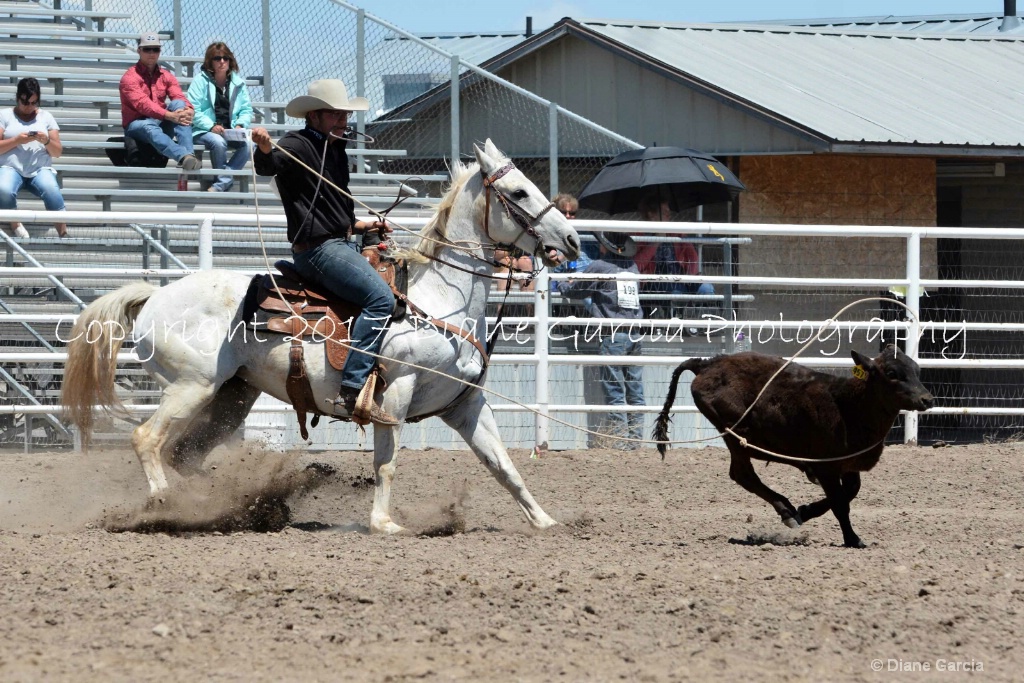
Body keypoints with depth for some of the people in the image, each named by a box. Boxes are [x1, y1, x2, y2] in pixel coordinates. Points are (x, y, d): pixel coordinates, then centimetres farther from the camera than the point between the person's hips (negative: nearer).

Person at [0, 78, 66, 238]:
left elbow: (57, 152, 14)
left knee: (52, 192, -34)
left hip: (40, 169, 1)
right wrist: (17, 140, -12)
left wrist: (47, 141, -7)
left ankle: (64, 235, -31)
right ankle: (15, 227, -12)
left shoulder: (46, 117, 17)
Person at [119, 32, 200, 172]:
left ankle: (188, 155, -43)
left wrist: (189, 110, -29)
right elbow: (143, 103, -22)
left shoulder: (166, 76, 14)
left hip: (161, 124, 5)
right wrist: (169, 115, -35)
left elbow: (179, 97, -3)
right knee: (150, 127, -40)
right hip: (136, 124, -5)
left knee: (178, 104, -23)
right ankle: (184, 156, -68)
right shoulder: (130, 77, -5)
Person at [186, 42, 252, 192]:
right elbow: (193, 111, -6)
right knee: (218, 142, -37)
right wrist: (211, 126, -19)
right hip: (204, 131, -4)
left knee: (248, 143, -27)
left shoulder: (238, 83, 14)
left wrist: (240, 125, -9)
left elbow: (247, 110, 13)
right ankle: (225, 182, -19)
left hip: (231, 132, 4)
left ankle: (220, 184, -26)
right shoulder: (201, 81, 2)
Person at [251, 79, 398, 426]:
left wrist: (365, 226, 21)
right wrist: (264, 148, -53)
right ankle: (351, 392, -33)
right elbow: (270, 163, -32)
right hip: (317, 250, -10)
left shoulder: (336, 151, 21)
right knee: (380, 296, -26)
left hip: (342, 244, 10)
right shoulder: (299, 146, -9)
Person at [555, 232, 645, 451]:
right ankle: (635, 438, 8)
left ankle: (619, 440, -6)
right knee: (635, 391, 8)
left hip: (613, 336, -5)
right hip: (635, 335, 5)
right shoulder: (632, 266, 10)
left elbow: (575, 291, 7)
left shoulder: (599, 266, -5)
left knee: (614, 391, -3)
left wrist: (561, 284, 30)